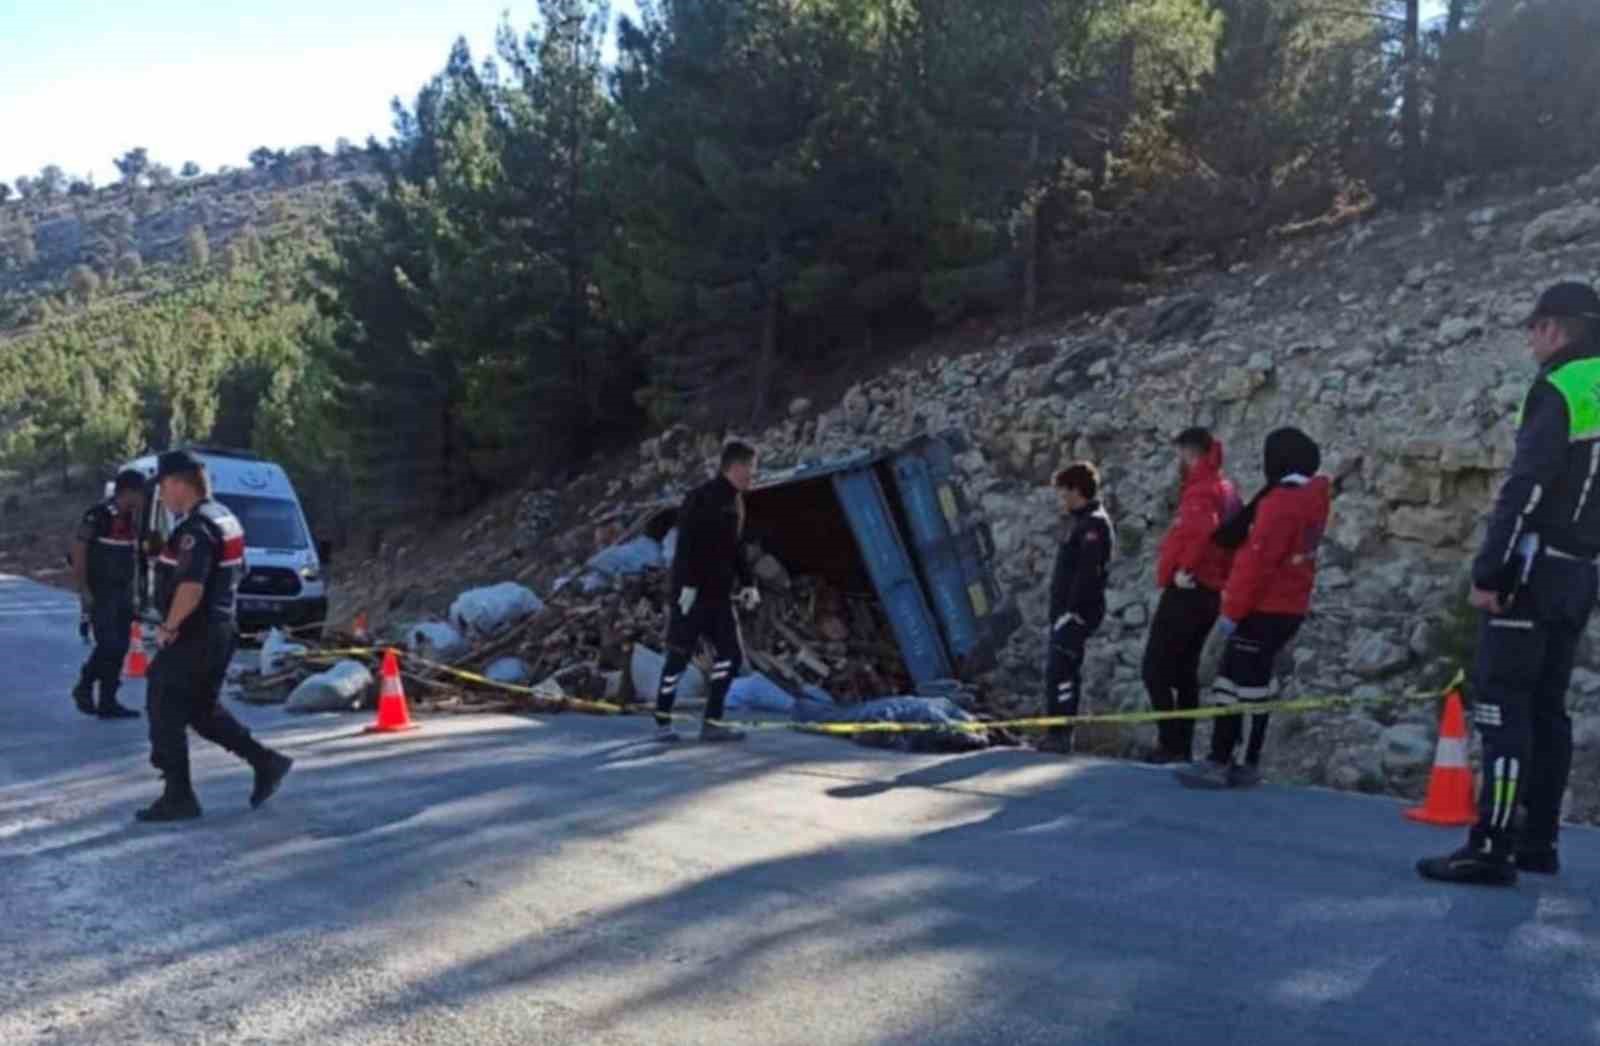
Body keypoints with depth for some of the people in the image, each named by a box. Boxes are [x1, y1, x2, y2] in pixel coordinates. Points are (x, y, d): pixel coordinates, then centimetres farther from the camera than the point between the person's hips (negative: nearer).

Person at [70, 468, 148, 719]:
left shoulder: (131, 518, 8)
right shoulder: (97, 515, -14)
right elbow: (78, 553, -14)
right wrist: (84, 590, -16)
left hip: (123, 591, 7)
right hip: (99, 593, -7)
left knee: (119, 647, 6)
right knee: (108, 644, -11)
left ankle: (107, 701, 12)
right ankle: (84, 687, 10)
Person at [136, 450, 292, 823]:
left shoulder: (196, 528, -20)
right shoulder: (224, 518, 12)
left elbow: (191, 588, -30)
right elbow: (237, 572, 22)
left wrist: (168, 627, -16)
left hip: (192, 637, -10)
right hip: (219, 631, 10)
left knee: (166, 715, 2)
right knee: (203, 711, 19)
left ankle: (178, 798, 7)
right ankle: (266, 762, 16)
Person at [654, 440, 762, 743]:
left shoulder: (734, 501, 14)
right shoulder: (704, 497, -15)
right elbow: (687, 543, -21)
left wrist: (747, 583, 14)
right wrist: (688, 585, -24)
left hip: (718, 594, 9)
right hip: (692, 592, -9)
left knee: (731, 654, 3)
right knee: (679, 656, -1)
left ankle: (712, 722, 8)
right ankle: (662, 722, 12)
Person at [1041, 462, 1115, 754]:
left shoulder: (1094, 523, -12)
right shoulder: (1080, 522, 20)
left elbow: (1088, 572, -21)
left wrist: (1072, 609, -24)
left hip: (1077, 612, -10)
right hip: (1065, 610, 10)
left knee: (1059, 670, -14)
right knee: (1060, 670, 12)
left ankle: (1060, 733, -14)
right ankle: (1059, 733, 18)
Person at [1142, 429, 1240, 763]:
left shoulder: (1201, 490, -14)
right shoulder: (1226, 490, 16)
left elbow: (1202, 530, -34)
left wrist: (1185, 568, -23)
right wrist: (1221, 577, 16)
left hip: (1187, 592, -10)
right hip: (1209, 593, 10)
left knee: (1155, 668, -5)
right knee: (1184, 671, 14)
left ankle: (1171, 745, -8)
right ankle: (1183, 747, 16)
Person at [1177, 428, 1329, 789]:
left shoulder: (1280, 502, -18)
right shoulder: (1314, 497, 10)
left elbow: (1257, 563, -21)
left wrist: (1231, 614, -18)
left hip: (1262, 609, -9)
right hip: (1289, 609, 9)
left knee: (1233, 682, -4)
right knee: (1257, 684, 13)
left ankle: (1218, 763, -2)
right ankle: (1249, 765, 18)